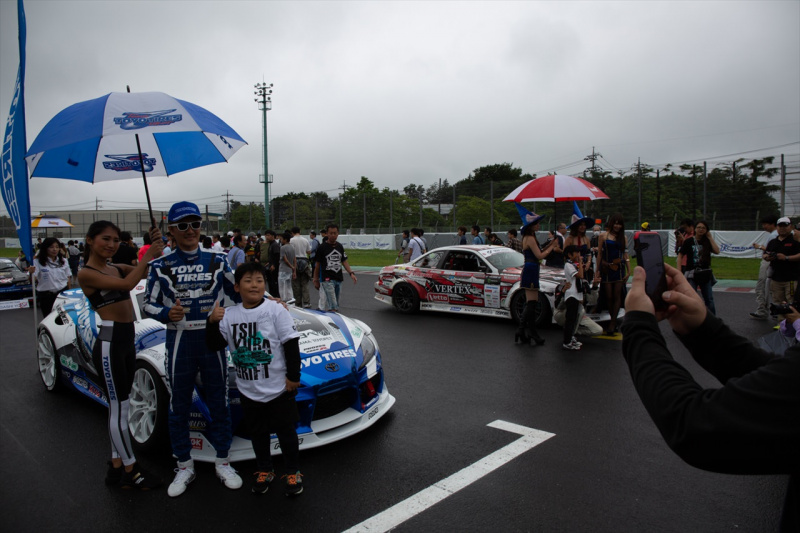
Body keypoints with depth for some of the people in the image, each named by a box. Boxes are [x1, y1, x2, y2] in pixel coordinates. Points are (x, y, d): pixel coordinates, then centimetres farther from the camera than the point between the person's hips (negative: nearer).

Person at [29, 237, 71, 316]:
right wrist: (31, 273, -36)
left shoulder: (63, 261, 7)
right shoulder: (38, 262, -5)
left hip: (62, 293, 3)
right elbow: (33, 279, -14)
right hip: (46, 296, -2)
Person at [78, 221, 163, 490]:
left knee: (119, 407, 14)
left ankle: (117, 465, 26)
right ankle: (130, 470, 11)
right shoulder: (86, 273, -10)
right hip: (109, 344, -8)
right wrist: (147, 256, -19)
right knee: (119, 408, 0)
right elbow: (126, 284, -22)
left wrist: (156, 246, -10)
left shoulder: (118, 268, 12)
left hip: (127, 342, 8)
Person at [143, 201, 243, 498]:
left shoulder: (217, 261, 4)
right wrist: (166, 313, -16)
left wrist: (222, 312, -8)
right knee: (179, 407, 9)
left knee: (219, 404, 8)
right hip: (179, 341, 0)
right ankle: (185, 467, 26)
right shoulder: (161, 267, 1)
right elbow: (149, 304, 3)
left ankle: (222, 462, 24)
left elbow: (234, 295, 11)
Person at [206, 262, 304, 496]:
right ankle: (264, 470, 38)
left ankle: (293, 472, 27)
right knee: (257, 432, 18)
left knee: (285, 431, 9)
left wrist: (294, 376, -11)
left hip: (279, 388, -3)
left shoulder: (275, 310, -11)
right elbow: (216, 345, 1)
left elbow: (291, 344, -10)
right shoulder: (229, 315, 1)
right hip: (249, 390, 4)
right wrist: (212, 323, -15)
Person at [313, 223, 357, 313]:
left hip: (338, 279, 6)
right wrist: (316, 280, 2)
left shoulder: (340, 246, 11)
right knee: (333, 306, -14)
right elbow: (317, 264, 1)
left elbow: (344, 261, 13)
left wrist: (351, 273, -1)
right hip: (327, 279, -6)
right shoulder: (322, 247, -5)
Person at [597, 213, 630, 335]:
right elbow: (599, 254, 2)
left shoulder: (623, 237, 8)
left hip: (619, 269, 1)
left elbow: (626, 255, 9)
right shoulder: (603, 236, 2)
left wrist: (629, 271, 3)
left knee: (617, 296, -3)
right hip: (606, 270, -1)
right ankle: (614, 322, 15)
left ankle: (612, 323, -1)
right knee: (609, 297, 2)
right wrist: (598, 271, -2)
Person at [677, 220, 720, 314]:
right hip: (692, 274, -3)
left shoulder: (707, 242, 5)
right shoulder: (689, 241, -3)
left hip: (706, 273, 4)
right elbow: (680, 255, -5)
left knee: (709, 299, 11)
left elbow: (717, 251, -11)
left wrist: (710, 237, -6)